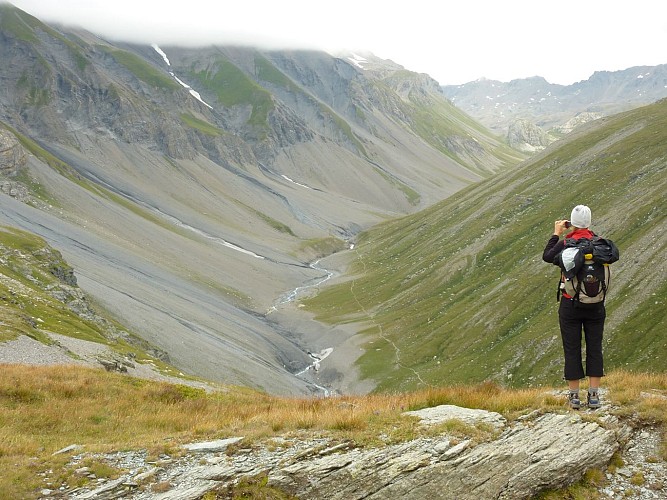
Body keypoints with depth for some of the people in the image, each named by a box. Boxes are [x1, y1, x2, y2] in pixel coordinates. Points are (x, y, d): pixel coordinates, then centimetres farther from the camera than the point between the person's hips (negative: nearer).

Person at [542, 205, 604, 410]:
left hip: (571, 304, -2)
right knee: (594, 348, 8)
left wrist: (556, 234, 13)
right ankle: (594, 395, 8)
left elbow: (547, 256, 0)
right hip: (596, 305, 2)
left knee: (572, 350, 6)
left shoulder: (566, 244, -12)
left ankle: (574, 396, 9)